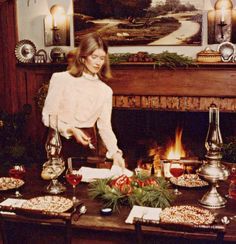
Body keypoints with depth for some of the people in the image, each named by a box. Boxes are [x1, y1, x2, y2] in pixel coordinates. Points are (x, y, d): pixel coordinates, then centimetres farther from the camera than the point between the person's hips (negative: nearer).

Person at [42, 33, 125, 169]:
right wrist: (70, 130, -18)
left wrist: (115, 152, -9)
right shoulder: (61, 79, -4)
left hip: (85, 147, 3)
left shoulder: (105, 91, 7)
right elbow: (48, 117, -4)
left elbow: (105, 127, 5)